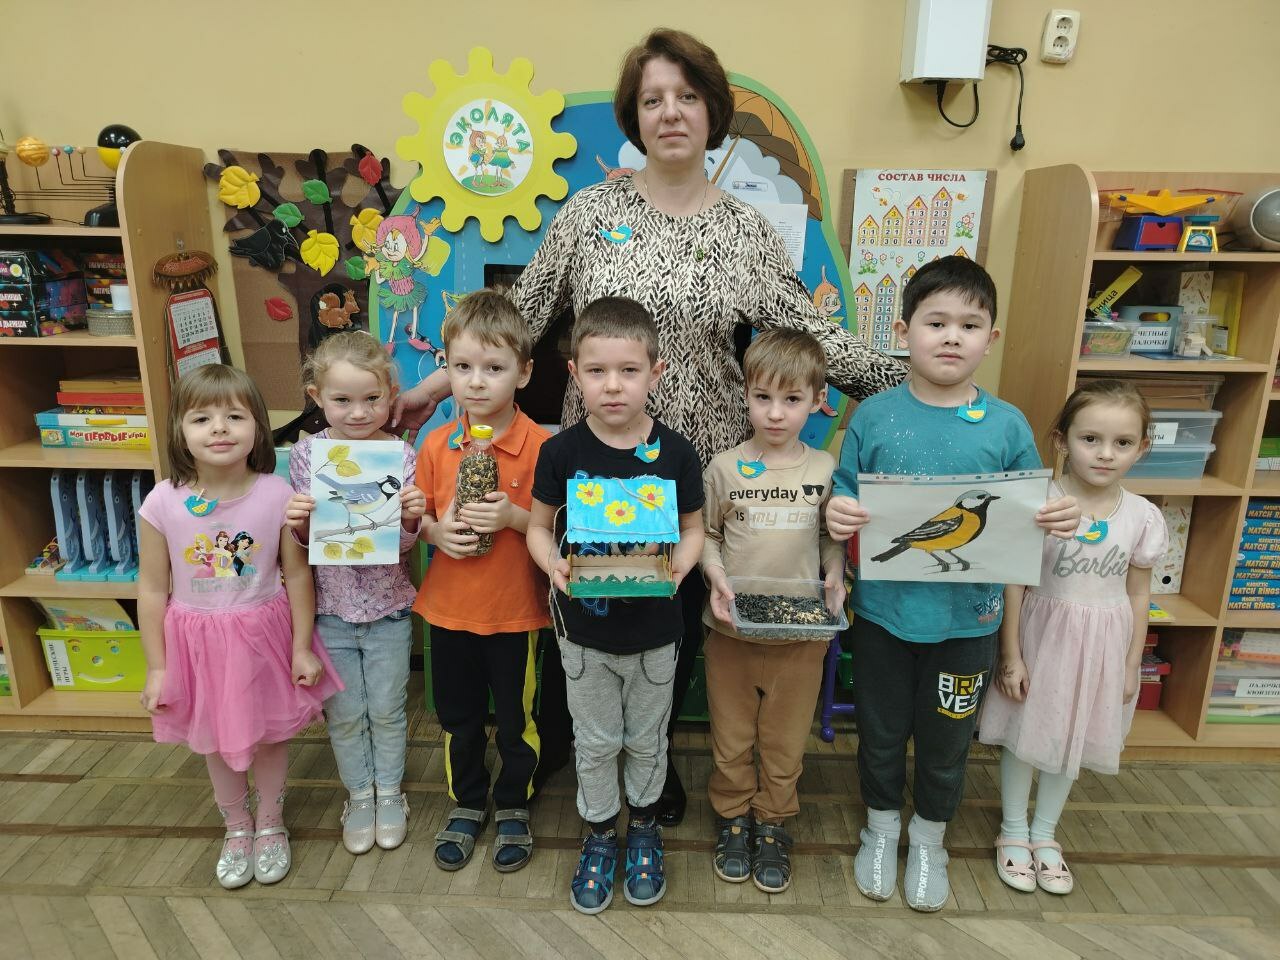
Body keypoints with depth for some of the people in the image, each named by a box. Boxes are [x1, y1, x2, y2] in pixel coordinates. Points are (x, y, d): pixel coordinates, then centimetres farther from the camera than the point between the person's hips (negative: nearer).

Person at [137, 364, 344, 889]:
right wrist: (156, 667, -1)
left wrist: (302, 648, -4)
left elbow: (298, 574, -8)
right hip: (198, 640, 1)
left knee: (269, 736, 17)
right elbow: (152, 589, -5)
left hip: (264, 634, -1)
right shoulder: (163, 503, -15)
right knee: (217, 742, 20)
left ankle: (271, 825, 44)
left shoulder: (277, 495, -17)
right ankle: (236, 827, 47)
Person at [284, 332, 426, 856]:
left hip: (388, 606, -1)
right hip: (330, 605, 1)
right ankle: (358, 795, 39)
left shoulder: (401, 455, -12)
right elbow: (303, 538, 0)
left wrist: (411, 520, -28)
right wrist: (297, 523, -22)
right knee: (344, 713, 16)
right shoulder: (306, 453, -9)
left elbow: (403, 546, -7)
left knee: (387, 709, 14)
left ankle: (390, 793, 37)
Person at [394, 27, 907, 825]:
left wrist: (908, 381, -8)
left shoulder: (747, 230, 1)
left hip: (698, 463, 1)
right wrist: (443, 380, 1)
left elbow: (809, 333, -1)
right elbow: (523, 311, 4)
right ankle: (552, 740, 42)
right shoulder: (591, 208, 0)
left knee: (680, 616, 14)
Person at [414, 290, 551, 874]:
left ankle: (512, 805, 40)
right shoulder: (437, 445, -3)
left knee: (516, 718, 15)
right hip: (449, 607, 3)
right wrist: (436, 530, -14)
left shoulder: (541, 446, -15)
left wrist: (514, 517, -26)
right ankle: (467, 803, 43)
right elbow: (416, 520, 7)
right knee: (458, 716, 20)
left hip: (516, 611, -3)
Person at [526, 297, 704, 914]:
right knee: (595, 741, 17)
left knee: (647, 739, 20)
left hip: (653, 628, 0)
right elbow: (539, 525, 0)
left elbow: (693, 528, 0)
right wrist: (553, 565, -21)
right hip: (584, 627, 0)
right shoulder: (561, 452, -11)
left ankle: (643, 827, 46)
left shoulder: (675, 452, -11)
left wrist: (679, 564, -21)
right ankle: (599, 833, 42)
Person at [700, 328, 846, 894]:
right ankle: (733, 816, 38)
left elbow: (832, 538, 7)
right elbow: (706, 536, 3)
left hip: (801, 633, 1)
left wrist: (835, 577, -10)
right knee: (731, 733, 15)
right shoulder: (724, 468, -5)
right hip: (731, 630, 0)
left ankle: (773, 823, 37)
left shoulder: (825, 470, -2)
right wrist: (716, 576, -13)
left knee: (785, 737, 15)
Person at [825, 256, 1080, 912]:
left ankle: (929, 839, 46)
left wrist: (1059, 519, -18)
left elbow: (1031, 518, 3)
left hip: (968, 618, 1)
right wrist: (836, 515, -24)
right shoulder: (874, 416, -7)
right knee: (880, 732, 18)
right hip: (883, 611, 0)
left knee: (946, 741, 19)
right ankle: (881, 828, 46)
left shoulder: (1006, 426, -5)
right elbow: (843, 508, -2)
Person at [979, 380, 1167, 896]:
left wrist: (1131, 665, 6)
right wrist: (1010, 655, -9)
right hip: (1042, 634, -3)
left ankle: (1045, 833, 40)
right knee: (1024, 736, 12)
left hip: (1102, 644, 3)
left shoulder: (1143, 516, -7)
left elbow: (1138, 594, 3)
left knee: (1072, 741, 18)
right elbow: (1015, 583, -10)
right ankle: (1014, 830, 34)